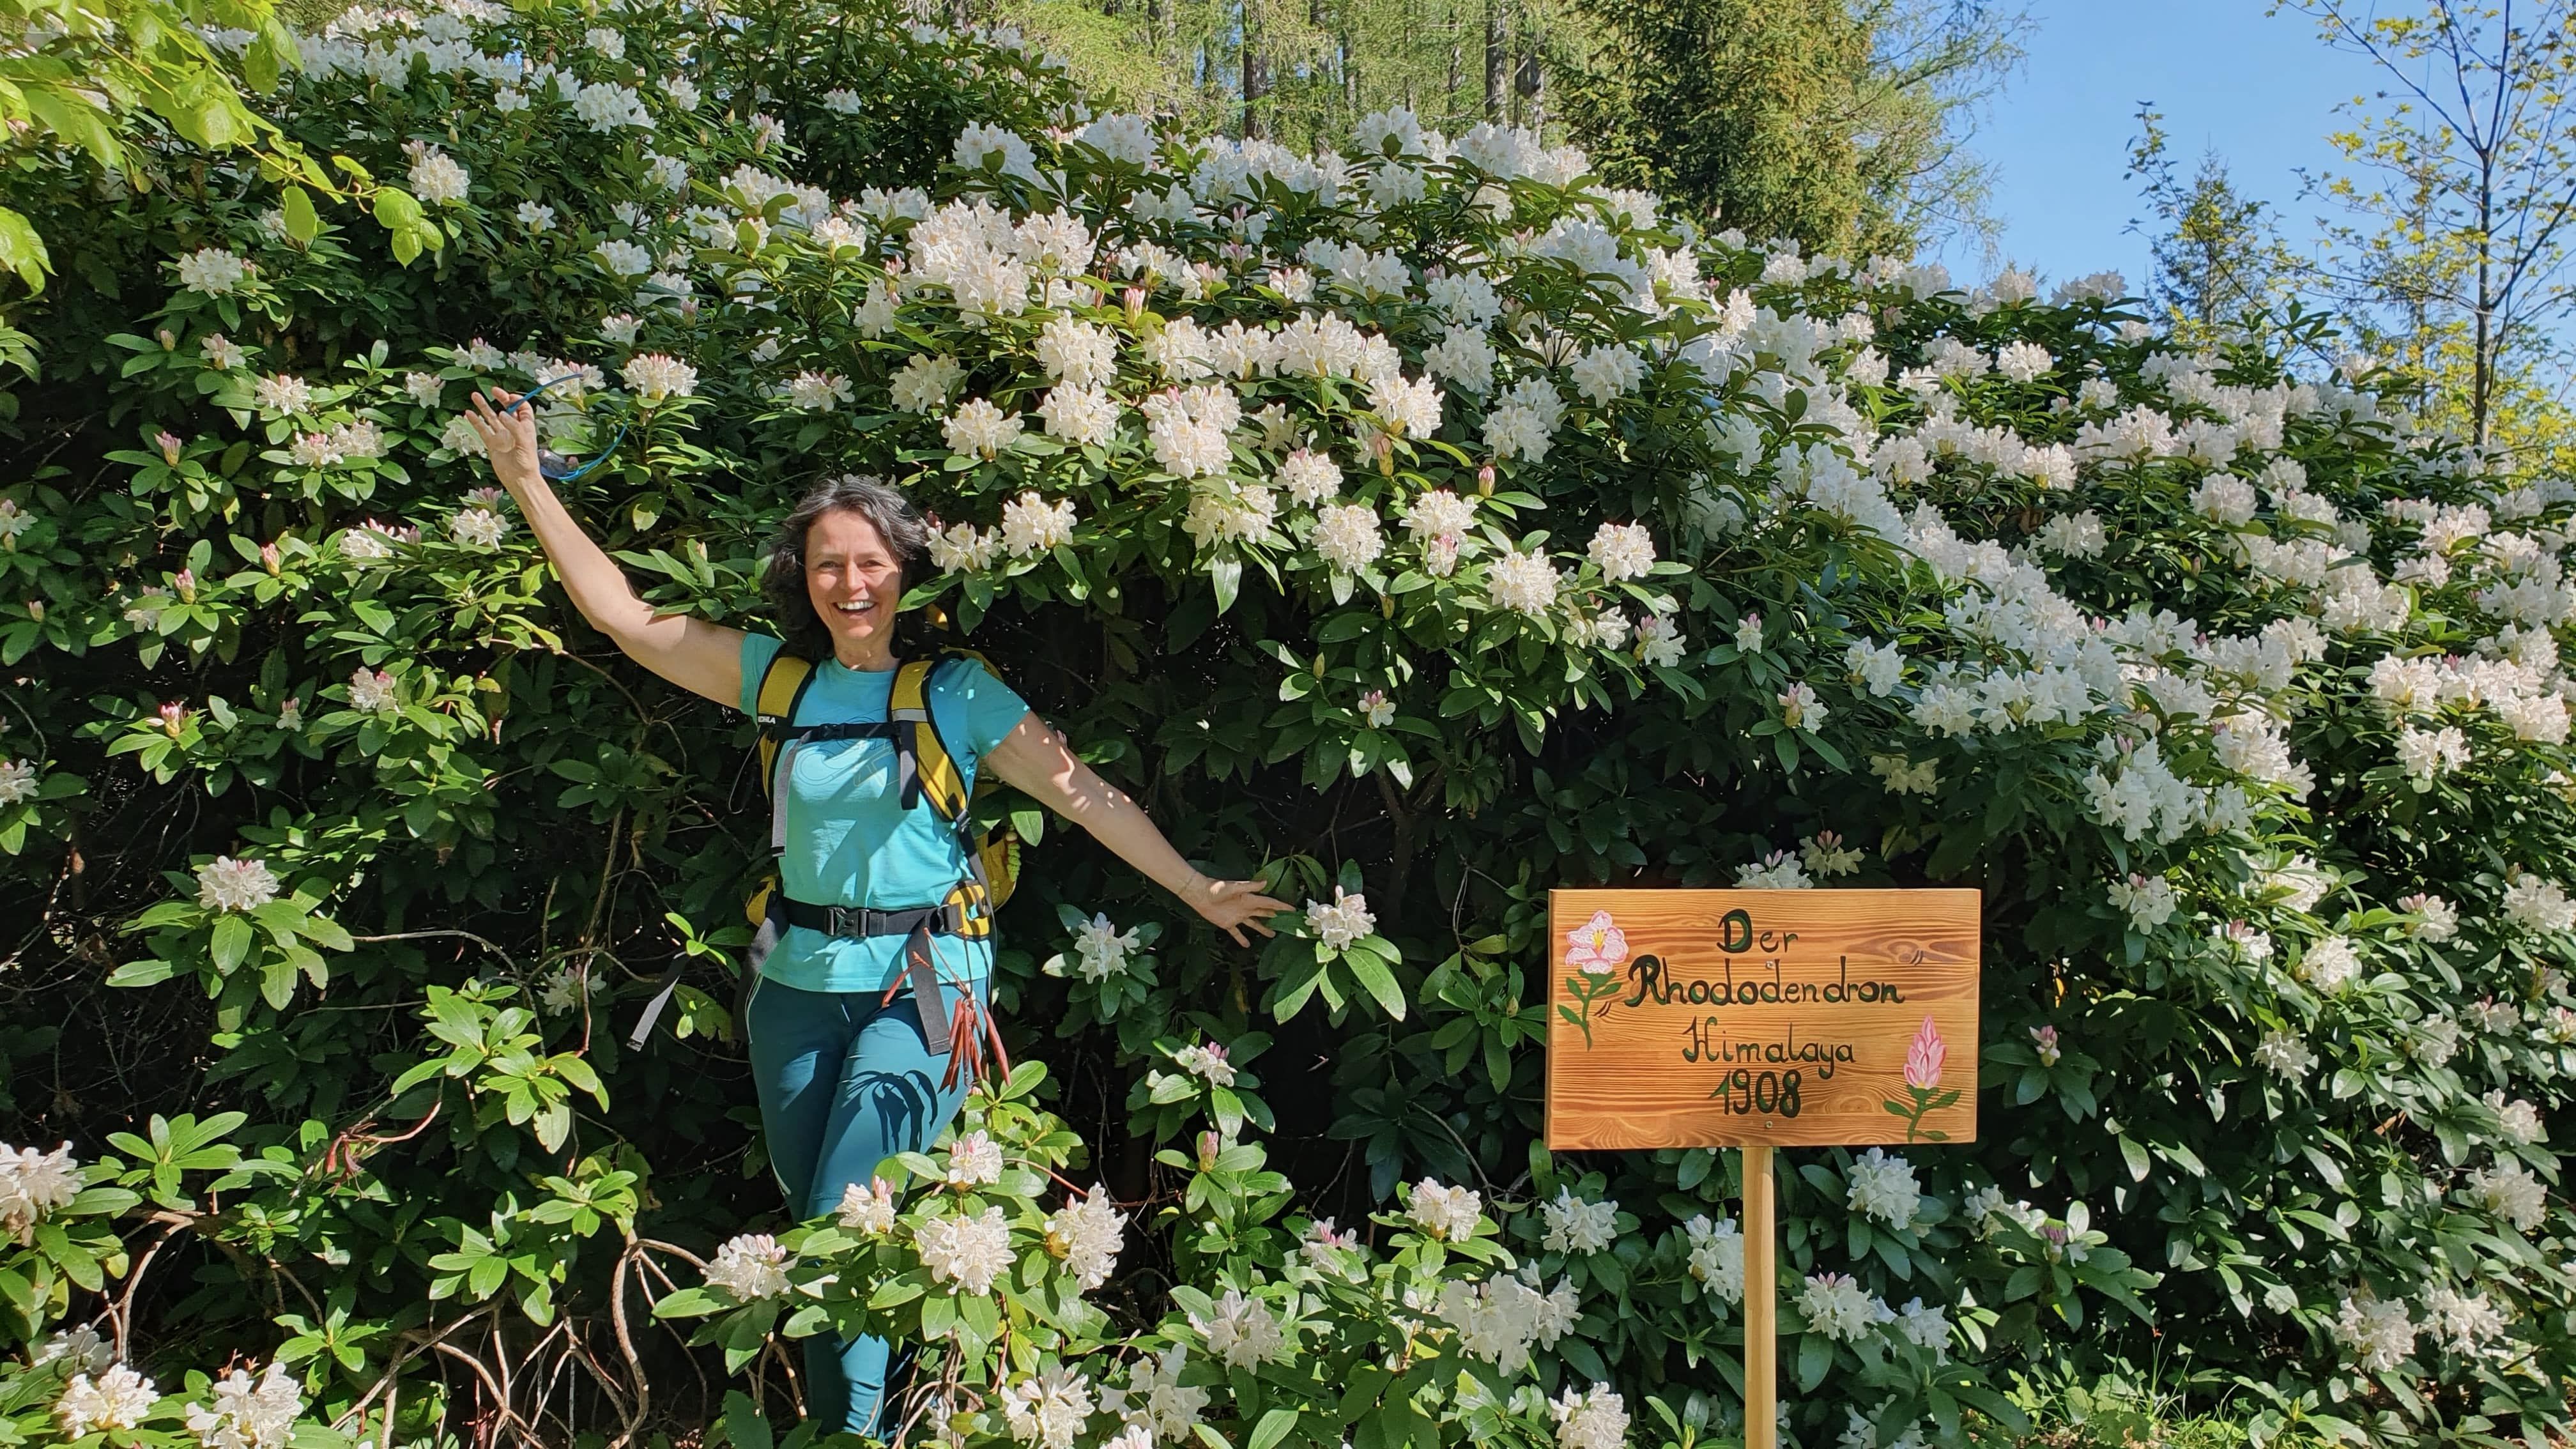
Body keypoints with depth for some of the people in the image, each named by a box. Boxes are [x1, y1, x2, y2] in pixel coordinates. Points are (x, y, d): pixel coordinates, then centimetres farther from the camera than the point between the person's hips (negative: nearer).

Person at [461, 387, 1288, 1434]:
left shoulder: (956, 691, -6)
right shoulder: (780, 674, 4)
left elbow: (1082, 792, -4)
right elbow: (623, 616, 7)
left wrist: (1197, 890, -4)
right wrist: (528, 484, 6)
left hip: (921, 983, -4)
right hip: (800, 984, 5)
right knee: (812, 1229, 14)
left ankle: (850, 1424, 7)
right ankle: (834, 1411, 32)